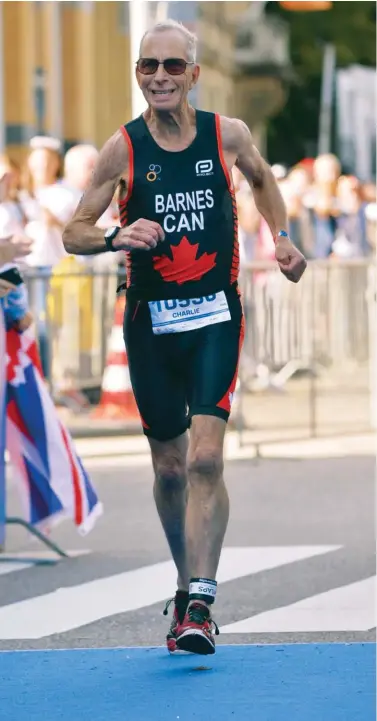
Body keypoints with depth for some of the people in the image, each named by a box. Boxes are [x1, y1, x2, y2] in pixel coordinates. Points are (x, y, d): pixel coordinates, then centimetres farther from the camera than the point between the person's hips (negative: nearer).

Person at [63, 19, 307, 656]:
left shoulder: (228, 135, -2)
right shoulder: (123, 148, -5)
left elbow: (262, 179, 21)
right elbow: (73, 232, -1)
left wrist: (281, 237, 8)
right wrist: (115, 238, -21)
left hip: (215, 316, -1)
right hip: (150, 321, 1)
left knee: (206, 457, -16)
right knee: (170, 468, 9)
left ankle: (199, 604, -18)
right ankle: (188, 586, 30)